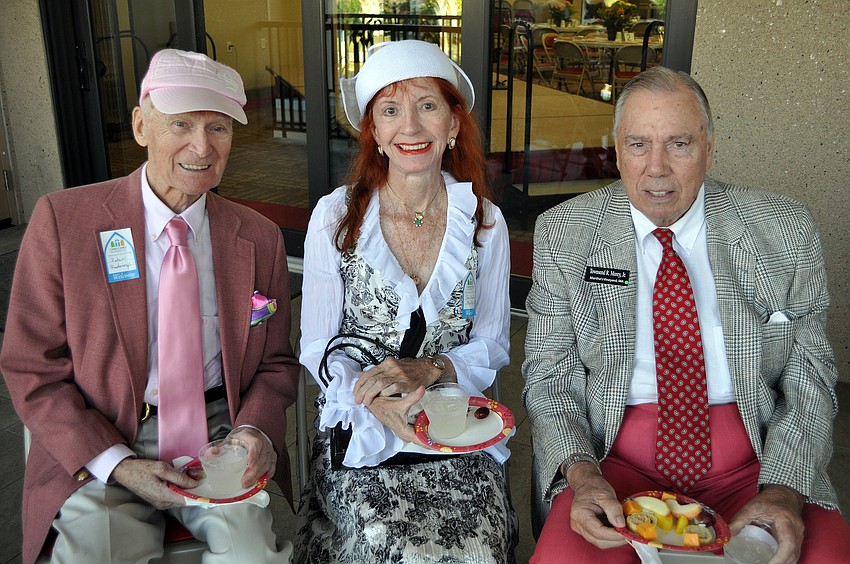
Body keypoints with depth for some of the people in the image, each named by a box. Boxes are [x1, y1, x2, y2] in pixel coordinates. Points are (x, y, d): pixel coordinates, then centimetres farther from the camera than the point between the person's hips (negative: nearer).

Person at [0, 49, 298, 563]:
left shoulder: (260, 238, 2)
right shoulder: (61, 219, -5)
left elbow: (277, 362, 10)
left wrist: (255, 430, -11)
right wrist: (117, 464, -13)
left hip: (221, 435, 1)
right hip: (99, 448, -1)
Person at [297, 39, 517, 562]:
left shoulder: (485, 222, 1)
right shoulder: (335, 216, -3)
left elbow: (492, 345, 6)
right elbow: (317, 348, 0)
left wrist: (427, 368, -14)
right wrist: (376, 400, -19)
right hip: (359, 436, -1)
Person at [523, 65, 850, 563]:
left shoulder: (786, 230, 2)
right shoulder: (563, 234, 0)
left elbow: (810, 373, 3)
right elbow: (548, 376, 0)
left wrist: (784, 489, -13)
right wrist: (580, 472, -18)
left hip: (752, 460, 2)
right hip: (616, 455, -1)